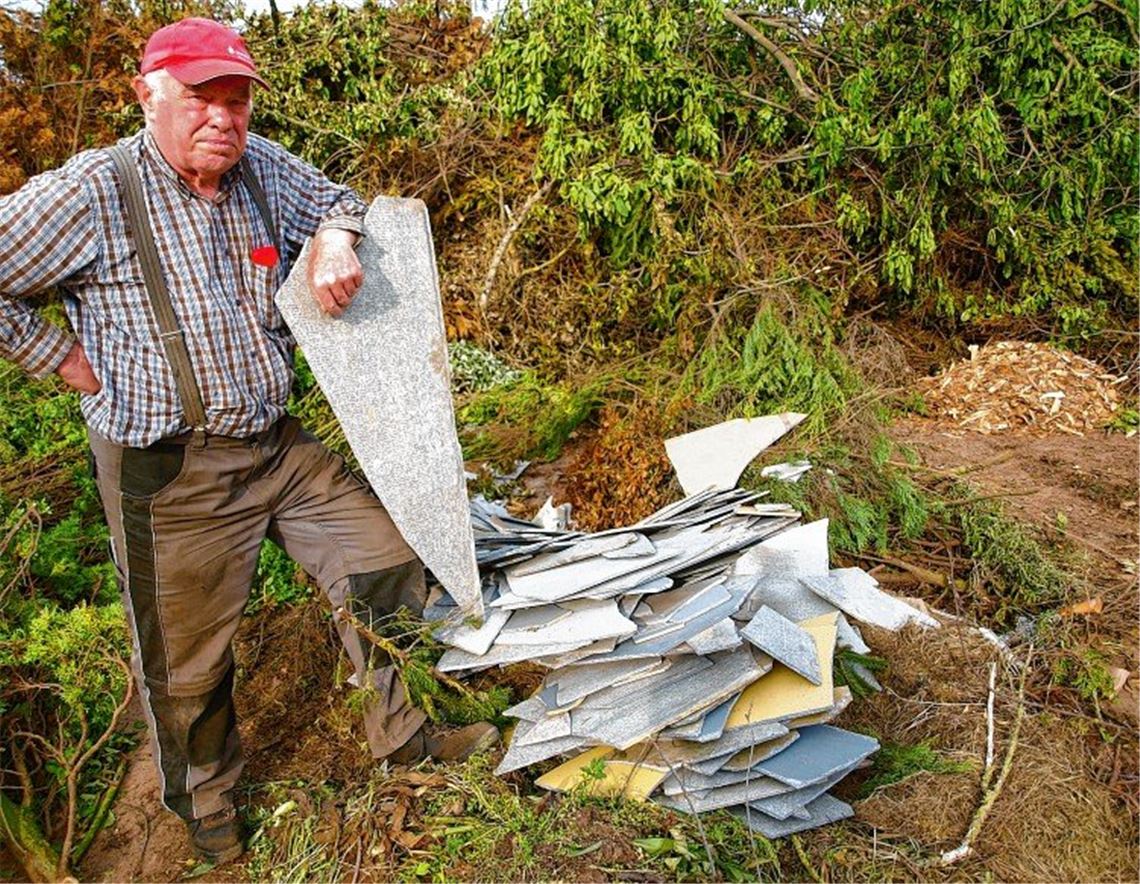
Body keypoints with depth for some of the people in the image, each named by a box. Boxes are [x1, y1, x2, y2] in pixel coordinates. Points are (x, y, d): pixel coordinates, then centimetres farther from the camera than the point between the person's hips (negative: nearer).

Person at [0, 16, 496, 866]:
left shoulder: (264, 167, 1)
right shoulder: (91, 193, -14)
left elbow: (340, 200, 18)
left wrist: (333, 239, -4)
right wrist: (73, 361, -8)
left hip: (280, 445, 6)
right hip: (171, 475, -5)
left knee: (387, 560, 8)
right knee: (188, 660, 10)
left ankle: (403, 733, 30)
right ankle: (206, 801, 41)